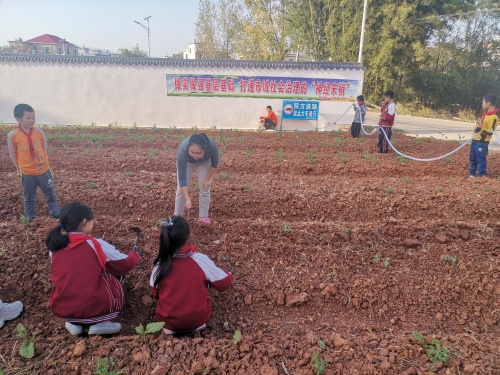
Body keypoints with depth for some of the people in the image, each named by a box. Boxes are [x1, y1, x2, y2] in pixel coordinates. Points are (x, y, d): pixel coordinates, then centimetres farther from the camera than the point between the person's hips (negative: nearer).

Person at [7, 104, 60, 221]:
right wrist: (19, 169, 6)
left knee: (51, 194, 11)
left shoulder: (40, 132, -5)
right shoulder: (13, 135, -10)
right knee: (29, 198, 13)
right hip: (27, 173, -1)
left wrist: (42, 162, 10)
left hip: (44, 170, 1)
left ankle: (55, 214, 24)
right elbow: (13, 154, 0)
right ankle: (30, 217, 28)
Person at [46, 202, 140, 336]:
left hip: (60, 308, 5)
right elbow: (125, 264, 1)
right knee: (116, 272, 20)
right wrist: (134, 256, 25)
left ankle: (74, 323, 14)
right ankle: (100, 323, 6)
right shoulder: (95, 245, -12)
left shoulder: (55, 245, 0)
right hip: (94, 307, -5)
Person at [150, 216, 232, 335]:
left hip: (168, 322, 1)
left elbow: (155, 293, 5)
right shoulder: (200, 260, -18)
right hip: (198, 320, -1)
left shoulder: (161, 265, -13)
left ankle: (171, 326, 14)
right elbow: (225, 283, -7)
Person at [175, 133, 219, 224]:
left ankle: (204, 216, 9)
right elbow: (182, 177, -37)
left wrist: (208, 178, -12)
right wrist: (187, 199, -41)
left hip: (204, 162, 1)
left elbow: (214, 164, -17)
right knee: (181, 188, -4)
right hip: (187, 161, -1)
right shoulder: (183, 150, -42)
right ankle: (177, 217, 9)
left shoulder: (212, 146, -40)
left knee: (204, 188, -3)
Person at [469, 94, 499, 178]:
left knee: (481, 160, 0)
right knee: (472, 158, 17)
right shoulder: (485, 113, 8)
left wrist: (481, 127, -33)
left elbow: (490, 132, -22)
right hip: (475, 140, 9)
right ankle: (472, 174, 29)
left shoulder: (494, 117, -21)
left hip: (482, 142, -9)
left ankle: (481, 177, 11)